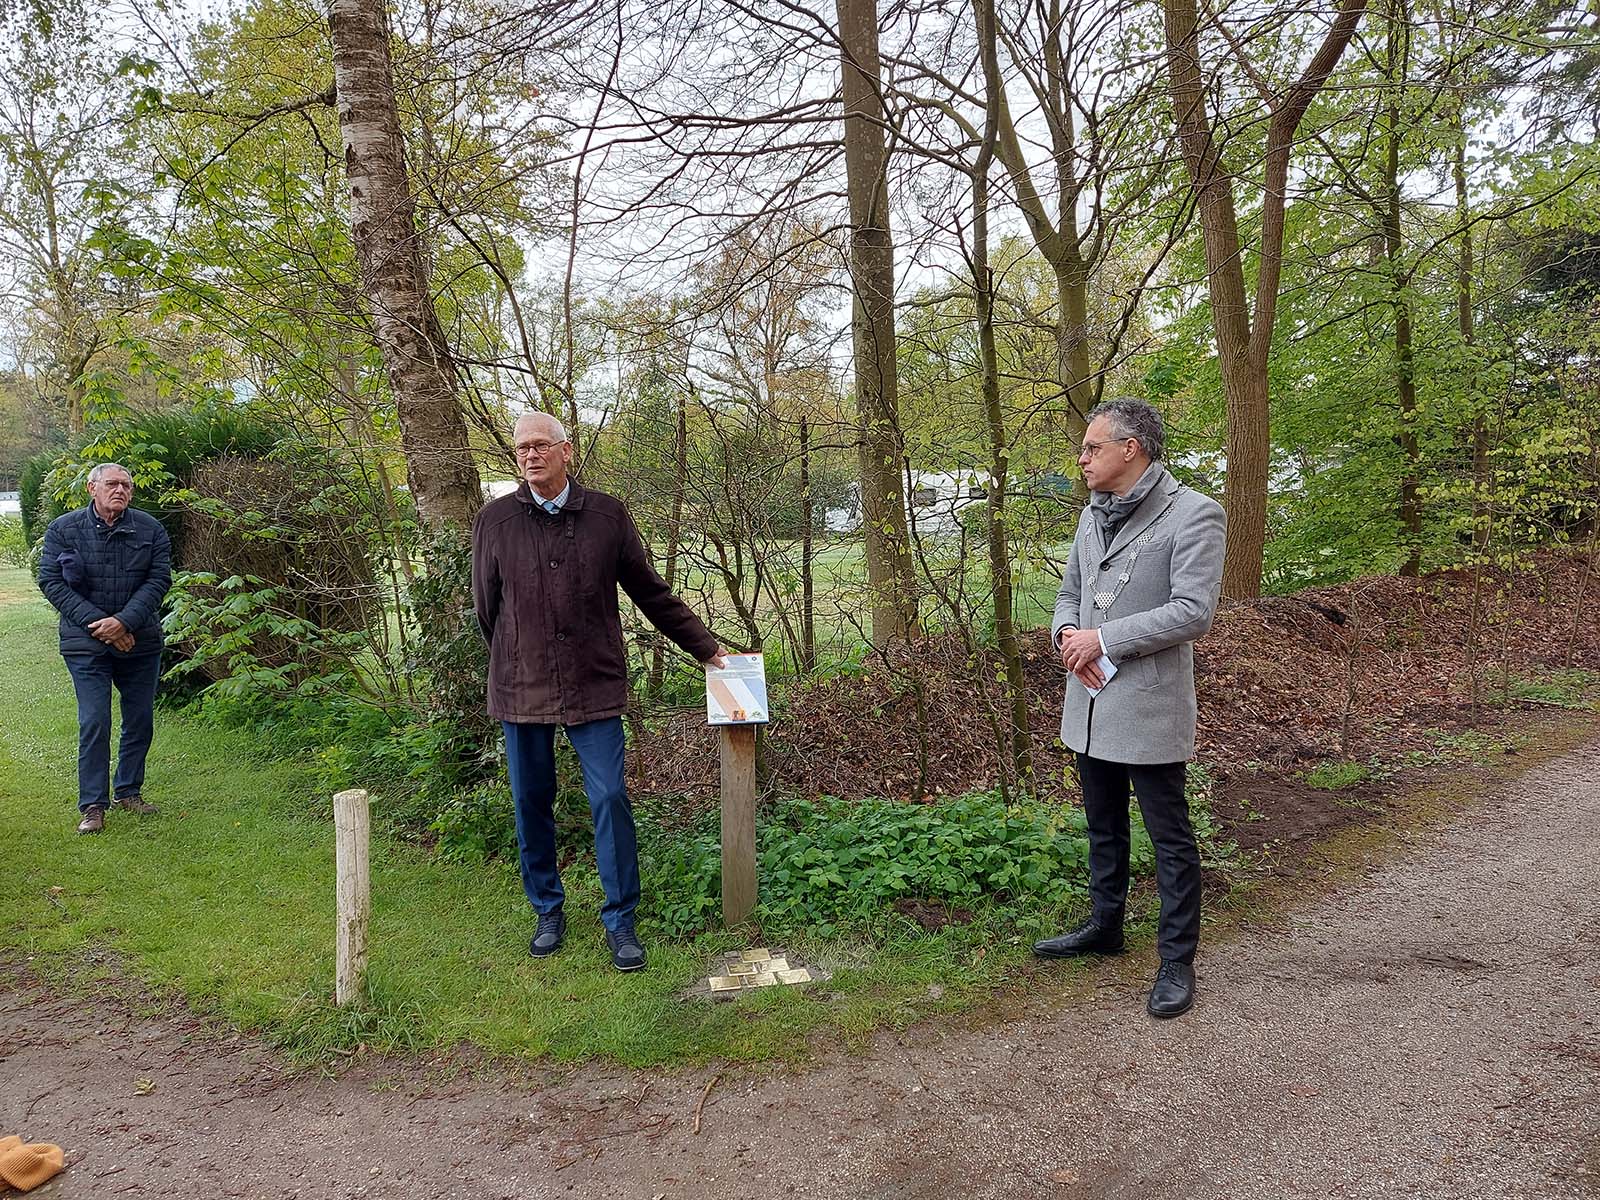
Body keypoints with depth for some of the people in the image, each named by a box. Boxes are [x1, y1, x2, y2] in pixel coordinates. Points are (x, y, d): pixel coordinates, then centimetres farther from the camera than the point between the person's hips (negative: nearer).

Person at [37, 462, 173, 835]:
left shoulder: (150, 530, 1)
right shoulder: (63, 529, -2)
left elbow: (159, 580, -4)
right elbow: (51, 582, -5)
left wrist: (124, 621, -16)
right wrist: (96, 623, -15)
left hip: (140, 642, 2)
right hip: (86, 645, -2)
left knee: (140, 721, 10)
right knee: (94, 724, -5)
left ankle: (128, 791, 27)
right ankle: (92, 806, 4)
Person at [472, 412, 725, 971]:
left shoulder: (607, 515, 1)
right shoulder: (495, 520, 0)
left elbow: (652, 592, 8)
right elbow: (486, 606, 11)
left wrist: (705, 647, 11)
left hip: (595, 687, -1)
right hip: (521, 689, 1)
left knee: (610, 799, -3)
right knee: (531, 803, 10)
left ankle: (621, 921, 11)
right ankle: (548, 912, 28)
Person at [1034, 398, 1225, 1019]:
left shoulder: (1193, 514, -13)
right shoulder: (1093, 514, 11)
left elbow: (1193, 611, -20)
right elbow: (1069, 590, 17)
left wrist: (1103, 638, -19)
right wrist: (1067, 632, -5)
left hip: (1148, 706, -7)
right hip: (1090, 701, 8)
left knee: (1170, 837, 5)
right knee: (1103, 827, 21)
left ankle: (1177, 961, 18)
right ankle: (1104, 926, 39)